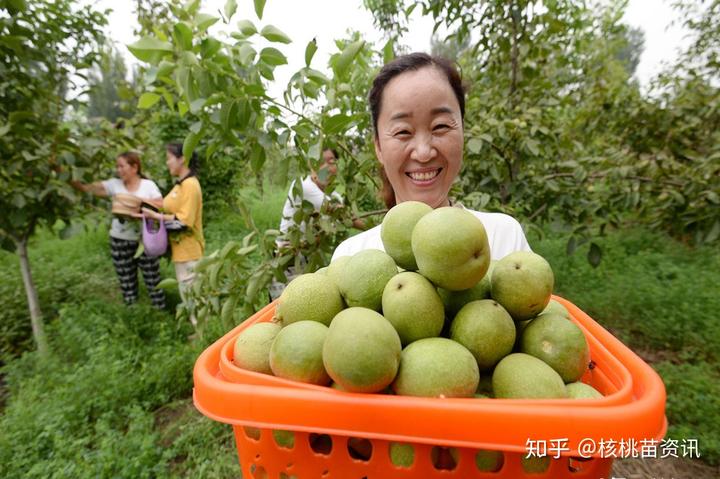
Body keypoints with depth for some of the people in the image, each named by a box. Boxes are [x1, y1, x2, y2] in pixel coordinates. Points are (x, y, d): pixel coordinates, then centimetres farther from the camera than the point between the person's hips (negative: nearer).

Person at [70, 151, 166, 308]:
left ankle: (161, 311, 17)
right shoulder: (114, 184, 2)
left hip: (144, 240, -2)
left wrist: (144, 201, -19)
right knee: (126, 282, 12)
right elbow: (86, 187, -5)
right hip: (120, 241, 3)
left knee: (152, 279, 4)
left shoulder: (148, 185, -2)